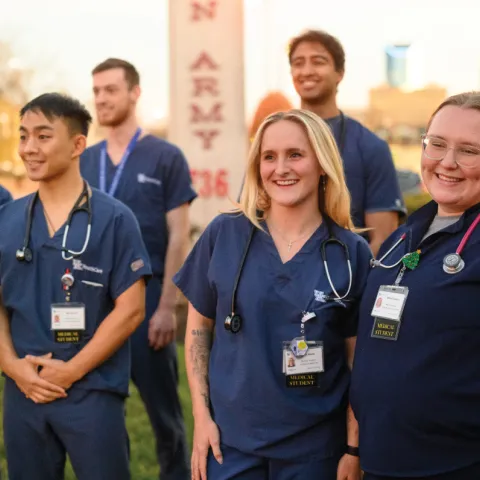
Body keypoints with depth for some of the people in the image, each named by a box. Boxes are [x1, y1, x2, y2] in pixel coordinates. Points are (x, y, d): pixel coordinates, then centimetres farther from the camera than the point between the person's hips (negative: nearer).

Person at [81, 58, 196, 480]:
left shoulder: (165, 157, -2)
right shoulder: (85, 162, 11)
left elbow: (178, 237, -5)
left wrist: (167, 306, -11)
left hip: (146, 296, -4)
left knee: (163, 408, 5)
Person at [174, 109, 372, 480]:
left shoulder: (352, 252, -5)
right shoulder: (223, 234, -4)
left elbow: (359, 359, -1)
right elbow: (199, 328, 4)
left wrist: (354, 448, -3)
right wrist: (201, 416, -1)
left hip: (315, 446, 0)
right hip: (230, 439, 0)